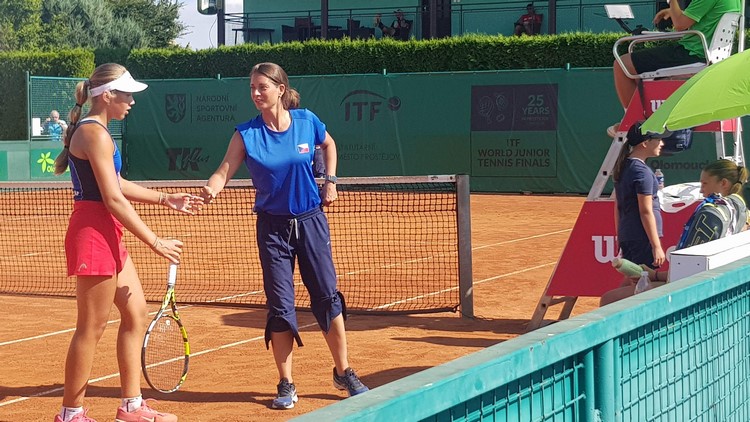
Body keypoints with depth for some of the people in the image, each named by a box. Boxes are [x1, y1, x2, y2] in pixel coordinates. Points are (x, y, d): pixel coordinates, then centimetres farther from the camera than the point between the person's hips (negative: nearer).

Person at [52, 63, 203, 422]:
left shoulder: (95, 131, 16)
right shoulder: (95, 133, -16)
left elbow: (116, 185, 22)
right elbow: (113, 199, -20)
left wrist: (166, 199, 18)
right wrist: (156, 243, -18)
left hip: (108, 236, 10)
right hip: (92, 233, -10)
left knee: (136, 312, 12)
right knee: (91, 328, -2)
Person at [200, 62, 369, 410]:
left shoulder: (307, 121, -5)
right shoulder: (247, 133, -9)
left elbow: (329, 145, 16)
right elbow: (224, 171, -17)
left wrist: (330, 180, 6)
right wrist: (211, 189, -37)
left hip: (310, 221, 1)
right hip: (273, 227, -1)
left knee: (327, 296, 3)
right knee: (280, 306, 1)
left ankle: (344, 373, 18)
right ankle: (286, 385, 11)